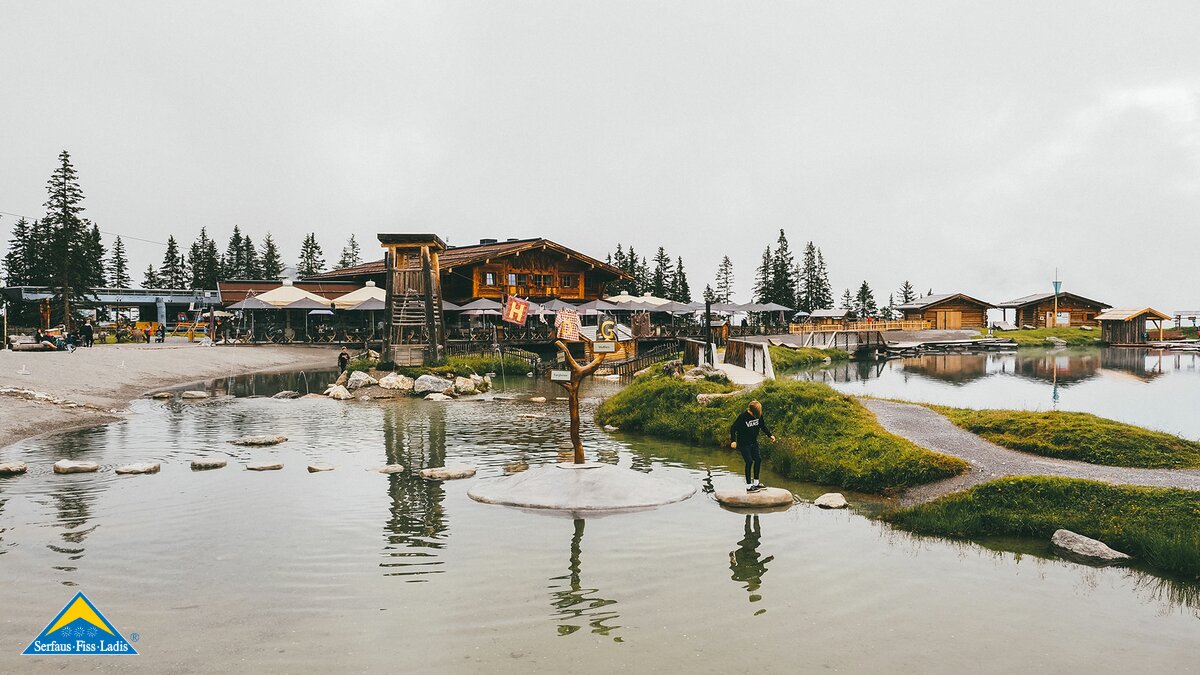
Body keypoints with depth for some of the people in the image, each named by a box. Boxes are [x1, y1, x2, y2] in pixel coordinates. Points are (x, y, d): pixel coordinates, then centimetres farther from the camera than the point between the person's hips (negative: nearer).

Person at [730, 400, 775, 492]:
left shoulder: (759, 415, -4)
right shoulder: (743, 416, -22)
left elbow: (763, 426, 13)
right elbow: (733, 428, -18)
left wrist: (770, 435, 4)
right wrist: (733, 440, -27)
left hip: (753, 442, 7)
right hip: (743, 443, -6)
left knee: (758, 459, 5)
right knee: (749, 461, -11)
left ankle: (756, 483, 20)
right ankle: (748, 486, -3)